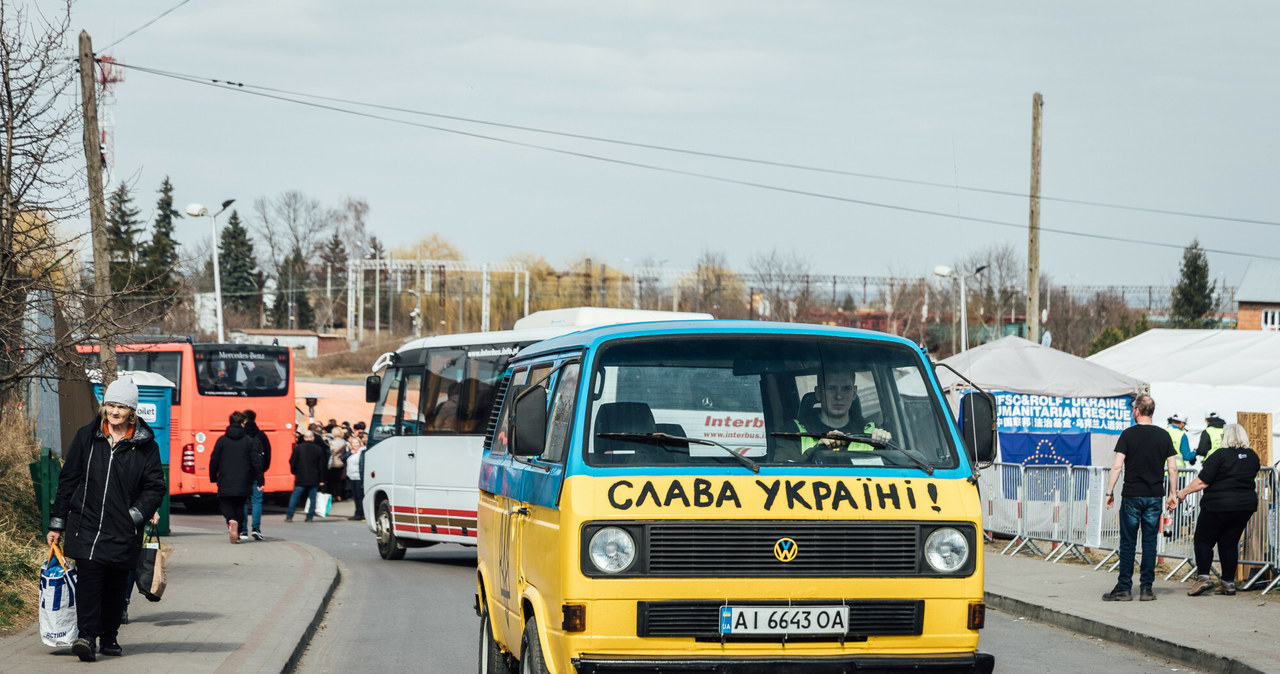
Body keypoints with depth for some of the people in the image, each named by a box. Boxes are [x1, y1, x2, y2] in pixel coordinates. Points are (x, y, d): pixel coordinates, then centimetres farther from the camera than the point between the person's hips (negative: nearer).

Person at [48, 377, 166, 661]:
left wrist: (136, 515, -11)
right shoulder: (86, 438, 6)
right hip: (86, 524, 0)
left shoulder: (145, 445, 2)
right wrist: (57, 525, 8)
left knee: (116, 584, 6)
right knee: (89, 574, -16)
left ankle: (109, 637, 21)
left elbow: (155, 487, 5)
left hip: (123, 531, 0)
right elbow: (68, 480, 9)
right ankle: (87, 635, -19)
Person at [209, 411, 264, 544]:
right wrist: (260, 480, 1)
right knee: (239, 506, 14)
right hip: (243, 483, 1)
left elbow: (213, 461, 3)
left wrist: (213, 478, 16)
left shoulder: (222, 440, 1)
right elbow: (256, 462, -4)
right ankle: (240, 531, 8)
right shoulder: (249, 441, -1)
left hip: (225, 483, -1)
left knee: (225, 504, 8)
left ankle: (231, 521, -22)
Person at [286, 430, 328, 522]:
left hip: (300, 478, -1)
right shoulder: (319, 449, 0)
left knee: (294, 497, 6)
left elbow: (292, 462, -2)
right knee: (312, 497, 8)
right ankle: (310, 517, 5)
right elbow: (322, 465, 3)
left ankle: (289, 516, 4)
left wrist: (294, 472, 16)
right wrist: (321, 479, 10)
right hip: (314, 479, 1)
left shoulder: (298, 448, -6)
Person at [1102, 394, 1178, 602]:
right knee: (1150, 543, 7)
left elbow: (1117, 466, -10)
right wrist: (1172, 493, 14)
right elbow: (1173, 469, 5)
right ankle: (1147, 588, 6)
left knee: (1128, 543, 1)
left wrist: (1109, 493, -3)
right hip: (1155, 496, 3)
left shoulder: (1128, 434, -5)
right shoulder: (1163, 435, 5)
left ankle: (1124, 588, 1)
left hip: (1132, 495, -3)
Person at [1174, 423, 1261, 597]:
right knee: (1229, 543, 13)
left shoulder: (1220, 456, -13)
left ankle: (1203, 577, -7)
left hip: (1218, 506, -6)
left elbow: (1202, 482, -14)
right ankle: (1228, 583, 11)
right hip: (1245, 506, 6)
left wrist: (1184, 492, -3)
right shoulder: (1253, 457, 4)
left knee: (1203, 540, 5)